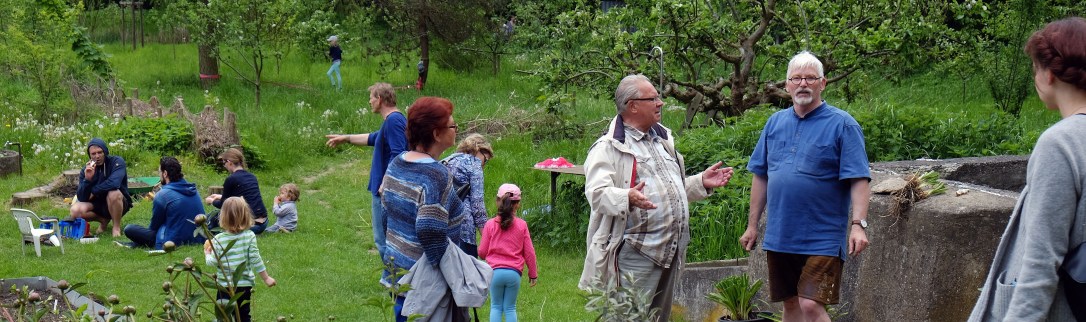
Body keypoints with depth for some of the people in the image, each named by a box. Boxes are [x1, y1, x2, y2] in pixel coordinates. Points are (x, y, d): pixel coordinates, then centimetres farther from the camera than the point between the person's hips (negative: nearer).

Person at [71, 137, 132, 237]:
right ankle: (103, 220, 6)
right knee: (75, 211, -23)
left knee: (113, 193, -38)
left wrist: (93, 192, -19)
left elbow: (114, 183, -34)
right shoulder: (86, 170, -5)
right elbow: (82, 198, -12)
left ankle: (116, 226, -13)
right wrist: (87, 179, -28)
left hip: (119, 203, -4)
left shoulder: (117, 162, -15)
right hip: (98, 204, 4)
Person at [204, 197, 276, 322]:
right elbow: (255, 259, -10)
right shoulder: (249, 236, -9)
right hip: (245, 285, 1)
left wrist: (207, 253, 15)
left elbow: (213, 262, -7)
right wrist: (266, 278, -1)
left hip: (225, 285, -1)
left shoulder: (218, 240, -10)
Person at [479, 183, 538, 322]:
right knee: (510, 308, 9)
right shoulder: (522, 225, 0)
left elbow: (482, 252, 3)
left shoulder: (490, 224, -1)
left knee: (496, 307, 12)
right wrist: (533, 274, 16)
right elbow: (529, 252, 4)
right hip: (514, 273, 0)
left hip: (495, 271, 0)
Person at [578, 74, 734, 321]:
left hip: (670, 251, 8)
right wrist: (628, 198, -38)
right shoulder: (609, 147, -6)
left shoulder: (662, 140, 22)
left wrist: (701, 183, 15)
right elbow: (597, 192, -20)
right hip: (636, 252, -8)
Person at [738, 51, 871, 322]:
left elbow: (859, 180, -11)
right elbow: (761, 176, 14)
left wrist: (858, 224, -22)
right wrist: (752, 225, 13)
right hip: (779, 236, 6)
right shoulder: (775, 123, 9)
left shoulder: (842, 125, -6)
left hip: (822, 238, -5)